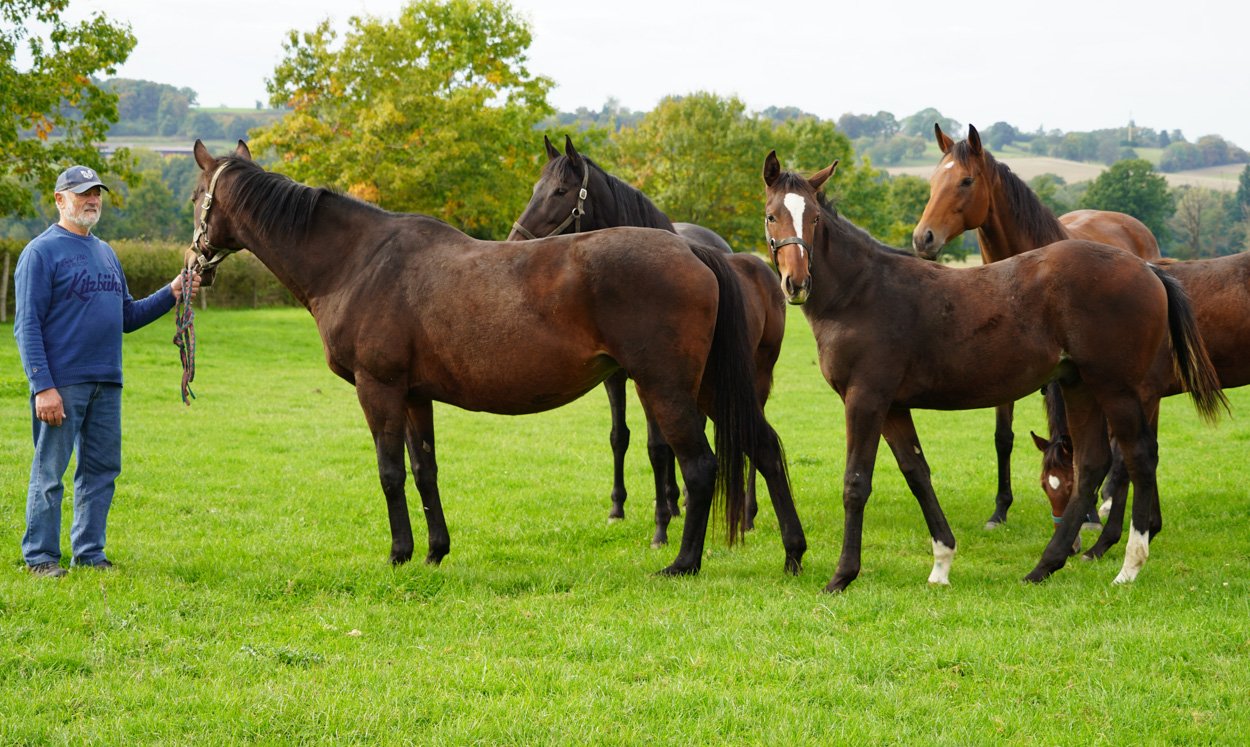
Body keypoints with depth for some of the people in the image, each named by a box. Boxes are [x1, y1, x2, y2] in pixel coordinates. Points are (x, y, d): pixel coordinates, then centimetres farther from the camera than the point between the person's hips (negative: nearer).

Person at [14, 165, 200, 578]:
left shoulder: (106, 253, 17)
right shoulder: (42, 252, -6)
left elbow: (127, 316, 22)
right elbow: (27, 325, -11)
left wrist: (171, 294, 7)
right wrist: (42, 387, -19)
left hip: (106, 383, 7)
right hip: (62, 383, -7)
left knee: (102, 469, 9)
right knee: (50, 470, -2)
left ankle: (89, 552, 18)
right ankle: (40, 556, 5)